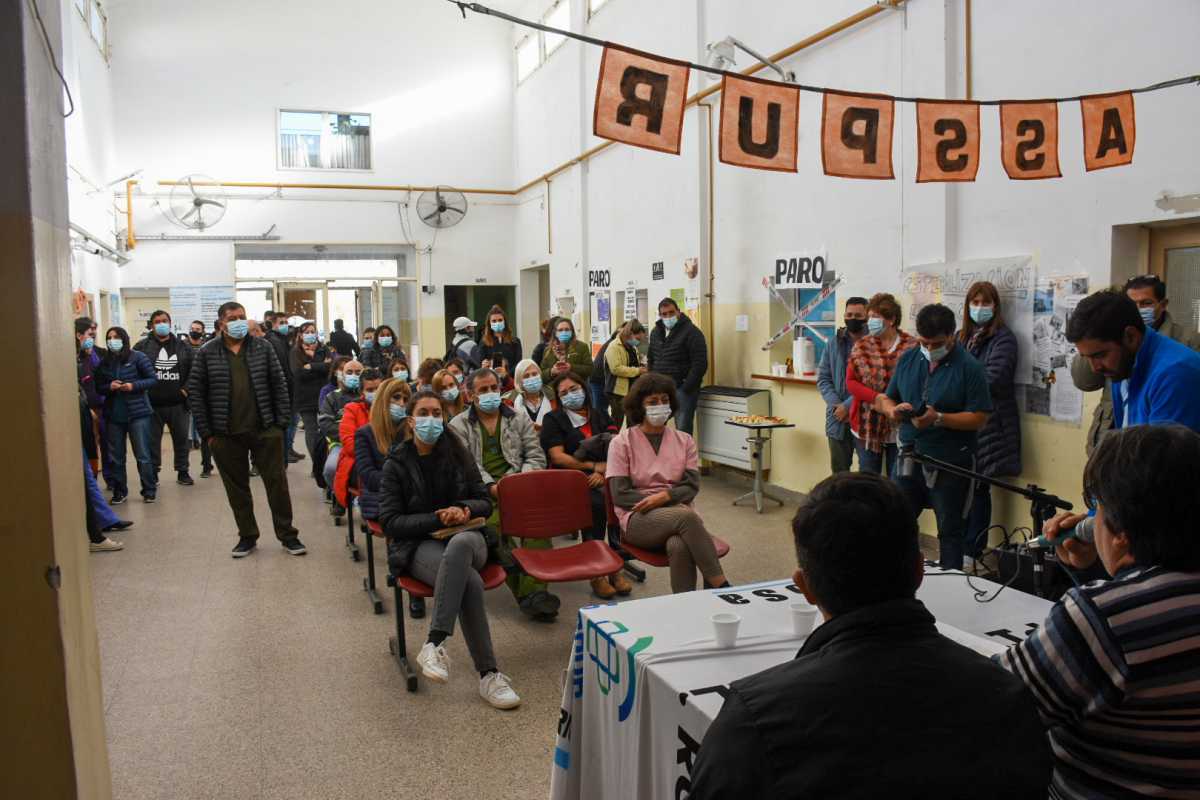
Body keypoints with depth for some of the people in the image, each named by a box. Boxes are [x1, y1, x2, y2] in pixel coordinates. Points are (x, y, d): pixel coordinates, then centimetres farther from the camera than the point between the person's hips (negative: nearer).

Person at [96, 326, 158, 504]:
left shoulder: (137, 357, -4)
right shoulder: (104, 362, 8)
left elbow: (152, 379, -4)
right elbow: (98, 387, 12)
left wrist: (133, 386, -18)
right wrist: (109, 387, -9)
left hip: (137, 412, -4)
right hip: (113, 414, 4)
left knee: (143, 455, -1)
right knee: (116, 457, 9)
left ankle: (149, 491, 10)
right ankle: (119, 492, 20)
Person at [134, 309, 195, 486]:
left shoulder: (182, 346, 6)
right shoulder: (142, 347, -1)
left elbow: (193, 370, 8)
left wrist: (186, 388, -3)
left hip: (178, 404, 2)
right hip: (152, 405, -2)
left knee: (182, 438, 10)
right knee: (152, 440, 8)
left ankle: (182, 472, 23)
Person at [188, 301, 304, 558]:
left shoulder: (263, 347, 4)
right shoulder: (207, 353, 1)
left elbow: (279, 384, 3)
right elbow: (195, 392, 1)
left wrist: (281, 421, -3)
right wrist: (207, 432, -3)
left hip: (265, 430, 0)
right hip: (226, 435, 0)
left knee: (277, 482, 4)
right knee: (237, 487, 9)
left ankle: (287, 535, 15)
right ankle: (247, 537, 23)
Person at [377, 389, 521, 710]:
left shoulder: (457, 453, 9)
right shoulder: (396, 463, 3)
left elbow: (486, 502, 11)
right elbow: (390, 521, -3)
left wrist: (465, 509, -14)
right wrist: (438, 518, -15)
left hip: (466, 537, 2)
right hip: (419, 545, -2)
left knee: (460, 544, -40)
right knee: (470, 580, -37)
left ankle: (434, 644, -44)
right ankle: (488, 675, -38)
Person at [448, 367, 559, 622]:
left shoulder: (519, 419, 21)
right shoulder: (459, 426, 14)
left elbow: (536, 456, 14)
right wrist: (491, 486, -14)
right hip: (482, 491, -1)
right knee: (493, 524, -35)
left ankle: (534, 589, -33)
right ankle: (522, 587, -24)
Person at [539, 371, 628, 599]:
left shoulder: (600, 415, 20)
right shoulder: (553, 419, 10)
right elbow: (557, 457, -2)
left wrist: (601, 472, -12)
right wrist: (593, 466, -8)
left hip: (599, 478, 3)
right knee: (597, 504, -33)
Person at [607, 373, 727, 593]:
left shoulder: (684, 441, 15)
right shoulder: (621, 443, 5)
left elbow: (692, 487, 5)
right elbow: (620, 495, -4)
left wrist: (664, 496, -17)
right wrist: (666, 502, -11)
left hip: (678, 510, 2)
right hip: (639, 519, -2)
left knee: (678, 547, -36)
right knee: (686, 516, -35)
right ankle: (721, 587, -30)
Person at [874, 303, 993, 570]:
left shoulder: (969, 367, -10)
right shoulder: (907, 360, 6)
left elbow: (979, 418, -13)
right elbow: (886, 399, 13)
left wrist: (939, 419, -25)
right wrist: (893, 410, -10)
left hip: (951, 464, -5)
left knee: (950, 531, 8)